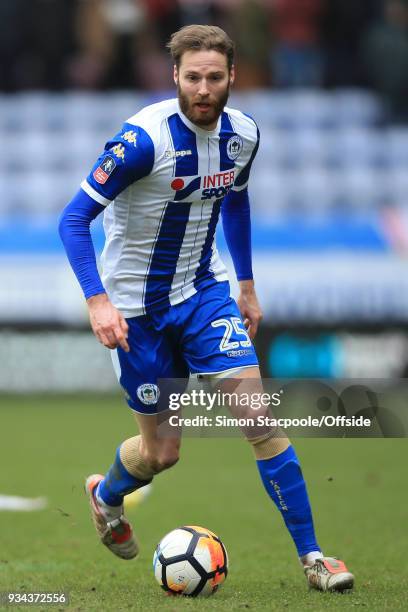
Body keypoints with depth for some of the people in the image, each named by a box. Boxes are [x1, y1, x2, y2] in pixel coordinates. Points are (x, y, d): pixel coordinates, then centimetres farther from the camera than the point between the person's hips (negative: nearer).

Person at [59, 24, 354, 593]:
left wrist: (247, 286, 18)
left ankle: (311, 555, -6)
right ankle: (104, 495, 41)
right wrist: (97, 300, -31)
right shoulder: (145, 138, -24)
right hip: (138, 305, -4)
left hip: (204, 290, 4)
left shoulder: (243, 134, -5)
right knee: (162, 450, 6)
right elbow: (74, 218, -21)